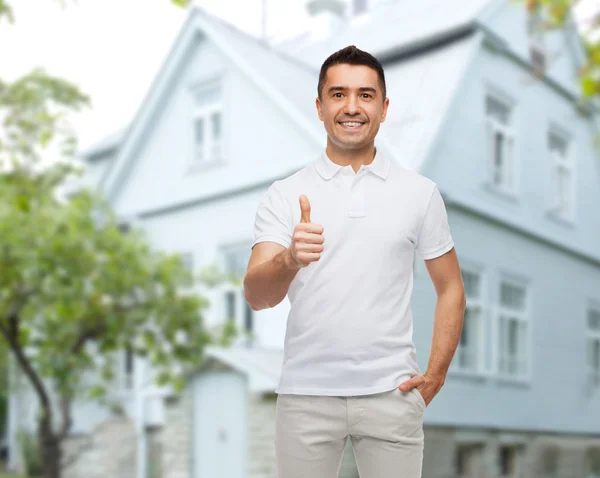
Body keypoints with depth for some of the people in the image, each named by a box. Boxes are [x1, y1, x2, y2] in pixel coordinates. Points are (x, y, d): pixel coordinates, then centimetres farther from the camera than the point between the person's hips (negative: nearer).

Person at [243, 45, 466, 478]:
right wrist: (289, 260, -32)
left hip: (391, 394, 1)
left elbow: (451, 289, 10)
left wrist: (435, 375, 1)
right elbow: (255, 295, -11)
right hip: (305, 394, 0)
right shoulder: (285, 195, 0)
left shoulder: (420, 192, 3)